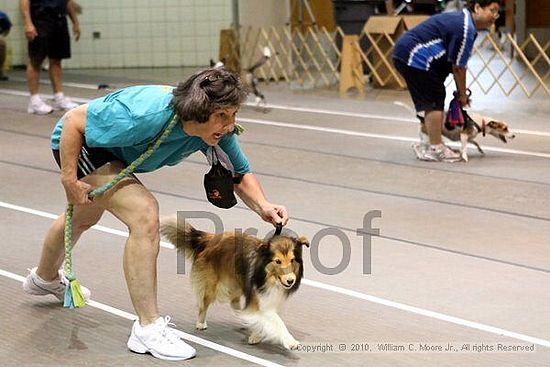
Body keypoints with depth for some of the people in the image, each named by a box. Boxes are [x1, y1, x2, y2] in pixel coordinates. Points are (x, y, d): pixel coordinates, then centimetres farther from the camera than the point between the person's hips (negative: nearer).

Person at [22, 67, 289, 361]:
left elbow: (240, 173, -11)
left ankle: (45, 279, 66)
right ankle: (147, 328, -18)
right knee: (144, 214, -27)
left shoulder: (218, 129, -25)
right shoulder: (146, 114, -43)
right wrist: (69, 179, -29)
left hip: (113, 152, 8)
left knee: (85, 218, 34)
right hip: (77, 143, -8)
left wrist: (262, 206, -29)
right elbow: (74, 120, -33)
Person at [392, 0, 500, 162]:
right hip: (414, 57, -11)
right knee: (435, 101, -6)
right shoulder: (466, 29, -17)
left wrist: (460, 91, 16)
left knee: (432, 100, 15)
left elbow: (455, 63, 17)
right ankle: (435, 149, -3)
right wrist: (463, 94, 0)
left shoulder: (462, 20, 15)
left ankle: (434, 145, 22)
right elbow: (458, 67, -13)